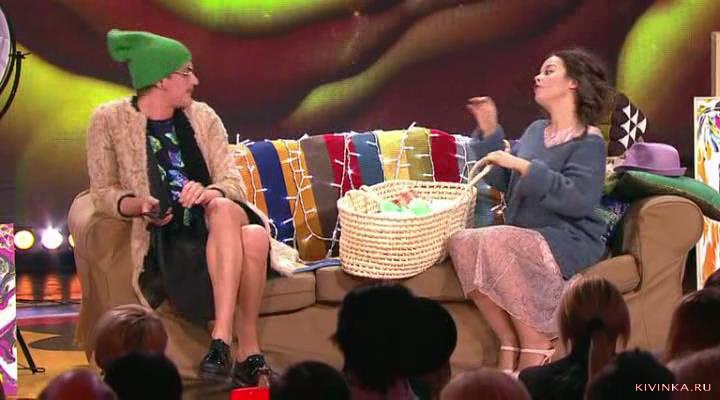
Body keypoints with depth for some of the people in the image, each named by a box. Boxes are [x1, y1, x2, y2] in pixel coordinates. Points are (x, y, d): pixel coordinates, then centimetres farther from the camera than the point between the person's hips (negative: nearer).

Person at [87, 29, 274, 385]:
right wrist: (138, 205, -19)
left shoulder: (203, 117, 12)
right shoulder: (109, 121, 3)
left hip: (212, 222, 4)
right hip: (164, 237, -4)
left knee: (240, 222, -37)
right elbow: (102, 193, 2)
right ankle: (249, 353, -32)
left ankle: (222, 342, -40)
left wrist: (209, 193, -20)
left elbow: (233, 182, 5)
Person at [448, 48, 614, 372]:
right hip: (524, 238, 7)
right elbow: (502, 182, 20)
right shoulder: (535, 130, 17)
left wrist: (524, 167, -23)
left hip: (569, 240, -7)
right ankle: (510, 343, -19)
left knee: (496, 242, -33)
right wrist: (489, 132, 11)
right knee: (461, 242, -21)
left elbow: (579, 200, -21)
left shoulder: (588, 142, -7)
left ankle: (536, 349, -24)